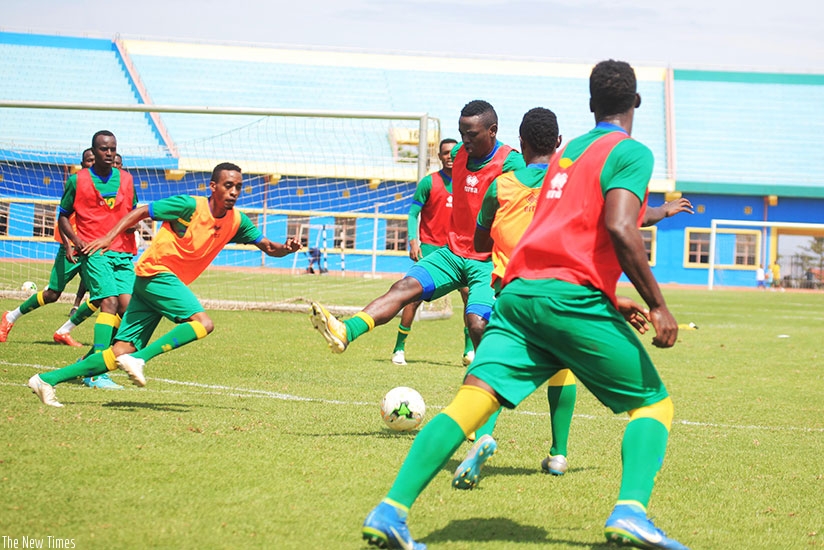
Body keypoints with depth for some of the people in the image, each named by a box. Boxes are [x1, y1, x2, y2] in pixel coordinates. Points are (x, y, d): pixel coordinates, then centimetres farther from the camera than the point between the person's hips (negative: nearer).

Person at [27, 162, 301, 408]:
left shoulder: (236, 221, 7)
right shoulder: (190, 206, -12)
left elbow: (267, 247, 14)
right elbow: (141, 212, -5)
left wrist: (285, 248, -9)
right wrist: (110, 237, -14)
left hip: (167, 280, 7)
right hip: (156, 271, -7)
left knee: (121, 352, -1)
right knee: (203, 323, -23)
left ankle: (48, 379, 1)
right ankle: (139, 358, -23)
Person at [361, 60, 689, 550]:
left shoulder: (565, 153, 28)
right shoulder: (631, 153, 3)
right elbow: (619, 228, -13)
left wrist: (610, 299, 35)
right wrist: (657, 305, -10)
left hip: (519, 289, 6)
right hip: (573, 298, -6)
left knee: (472, 401, -6)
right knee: (654, 403, 7)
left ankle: (391, 510, -21)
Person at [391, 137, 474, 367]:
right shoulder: (429, 182, -3)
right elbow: (413, 213, -3)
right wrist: (413, 240, -15)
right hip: (430, 247, -3)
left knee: (470, 294, -8)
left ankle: (470, 350, 1)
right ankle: (399, 348, 2)